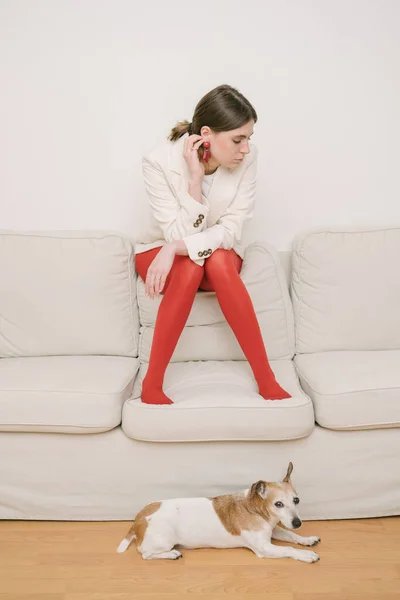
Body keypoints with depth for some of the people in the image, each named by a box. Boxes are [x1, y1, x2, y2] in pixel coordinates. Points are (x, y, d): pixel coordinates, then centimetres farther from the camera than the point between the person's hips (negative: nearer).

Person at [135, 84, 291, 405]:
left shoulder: (247, 158, -18)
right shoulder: (159, 160, -23)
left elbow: (231, 231, -20)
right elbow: (177, 235, -24)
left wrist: (175, 248, -34)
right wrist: (195, 178, -34)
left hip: (220, 255, 2)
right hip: (161, 252, -1)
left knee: (218, 261, -33)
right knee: (190, 266, -35)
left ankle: (266, 378, -27)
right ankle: (152, 383, -24)